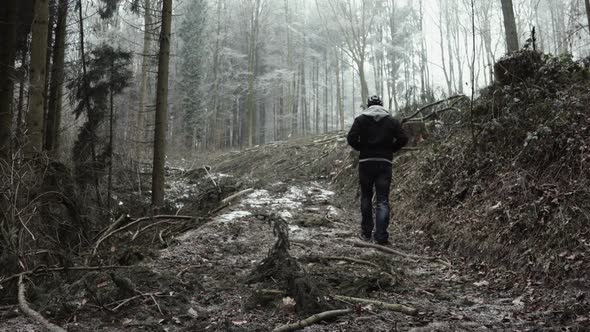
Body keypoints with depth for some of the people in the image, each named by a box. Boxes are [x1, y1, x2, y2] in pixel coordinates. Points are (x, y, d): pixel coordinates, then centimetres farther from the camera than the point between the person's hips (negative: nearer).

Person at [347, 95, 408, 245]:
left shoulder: (361, 119, 1)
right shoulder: (391, 120, 5)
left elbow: (351, 138, -10)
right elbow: (403, 138, -2)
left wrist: (361, 148, 6)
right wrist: (390, 149, 11)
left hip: (366, 162, 0)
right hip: (385, 163, 0)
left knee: (366, 197, 15)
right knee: (383, 200, 1)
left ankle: (366, 232, 22)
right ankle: (381, 237, -6)